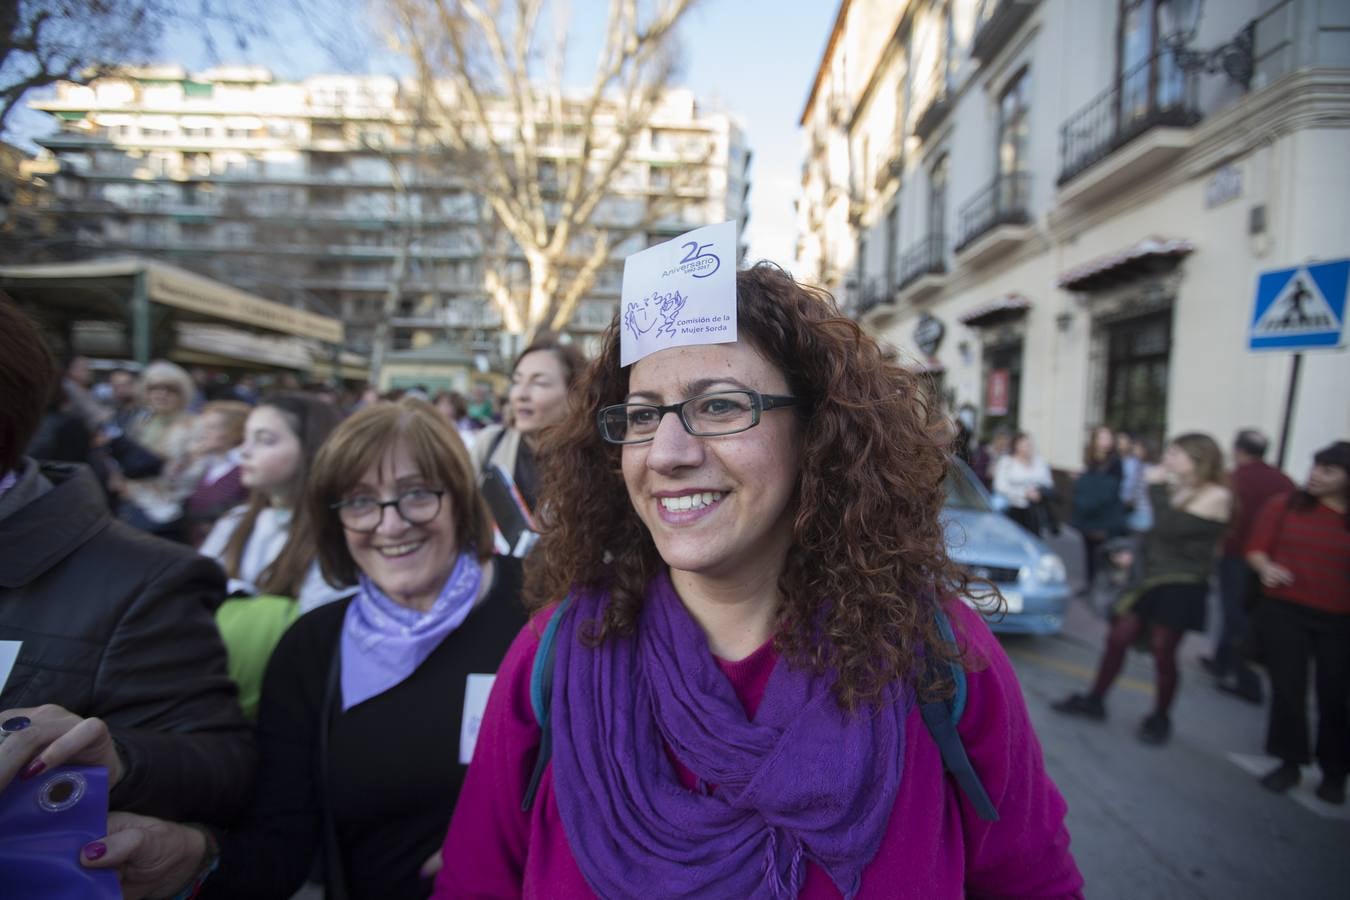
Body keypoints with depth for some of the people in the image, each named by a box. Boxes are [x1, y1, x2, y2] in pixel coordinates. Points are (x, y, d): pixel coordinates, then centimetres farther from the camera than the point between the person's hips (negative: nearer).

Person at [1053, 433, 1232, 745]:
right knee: (1118, 637, 8)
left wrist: (1157, 487, -14)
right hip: (1152, 578, 7)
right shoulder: (1178, 489, 8)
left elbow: (1170, 527, -22)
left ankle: (1160, 719, 24)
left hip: (1182, 586, -7)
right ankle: (1094, 701, 20)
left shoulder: (1216, 495, -14)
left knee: (1163, 652, 4)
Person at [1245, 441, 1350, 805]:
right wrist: (1266, 567, -21)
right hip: (1284, 612, 0)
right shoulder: (1284, 505, -2)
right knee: (1287, 690, 5)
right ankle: (1289, 763, 21)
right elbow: (1255, 548, -1)